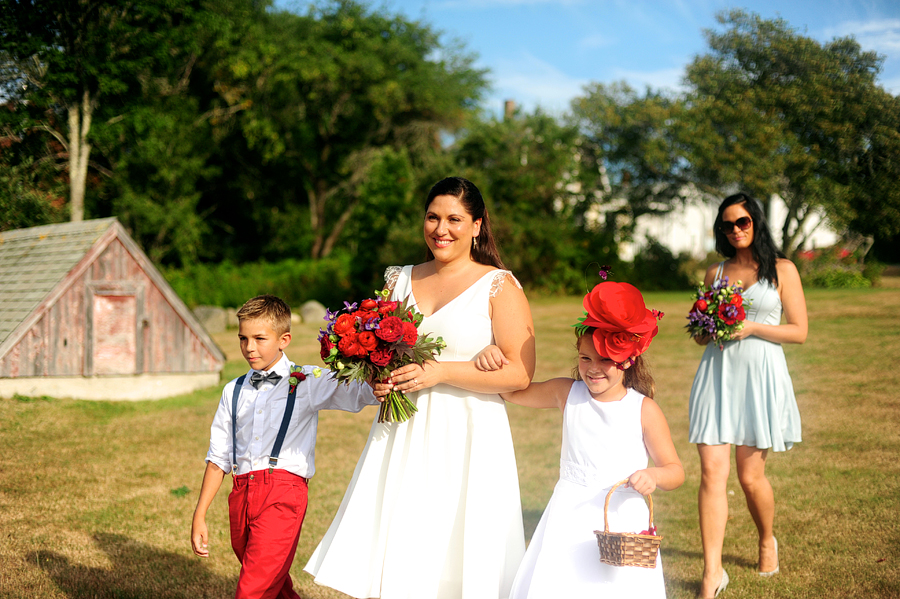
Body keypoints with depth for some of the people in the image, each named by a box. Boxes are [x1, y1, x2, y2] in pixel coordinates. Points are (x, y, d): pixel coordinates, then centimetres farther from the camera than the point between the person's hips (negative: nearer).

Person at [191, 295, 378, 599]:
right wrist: (199, 515, 14)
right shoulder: (234, 391, 17)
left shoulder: (308, 383, 4)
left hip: (283, 493, -5)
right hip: (242, 494, 5)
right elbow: (218, 457, 17)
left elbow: (361, 391, -10)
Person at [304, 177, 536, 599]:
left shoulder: (498, 287, -2)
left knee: (454, 565, -4)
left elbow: (519, 373, -11)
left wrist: (440, 372, -16)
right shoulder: (399, 279, 13)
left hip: (467, 440, -4)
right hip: (402, 437, 4)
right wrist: (376, 377, 1)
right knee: (384, 558, -1)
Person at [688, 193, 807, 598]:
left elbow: (799, 332, -1)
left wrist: (750, 327, -13)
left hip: (760, 377, -2)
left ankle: (768, 541, 33)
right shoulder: (715, 273, 13)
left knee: (750, 475, 3)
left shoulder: (782, 270, 4)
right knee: (712, 472, -8)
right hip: (717, 374, 3)